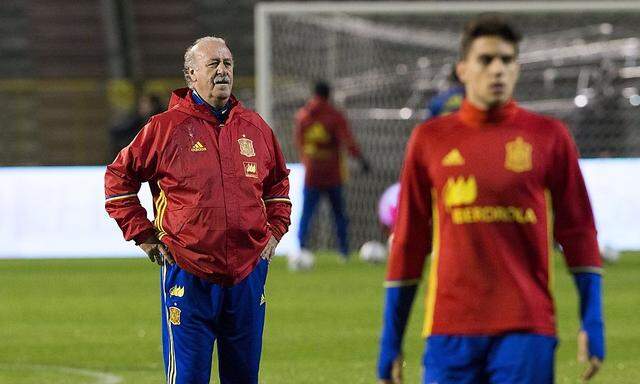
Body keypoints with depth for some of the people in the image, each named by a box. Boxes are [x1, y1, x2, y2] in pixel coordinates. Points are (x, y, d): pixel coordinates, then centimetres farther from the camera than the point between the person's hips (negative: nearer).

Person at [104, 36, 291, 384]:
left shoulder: (255, 128, 10)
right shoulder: (166, 127, -2)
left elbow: (279, 181, 28)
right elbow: (118, 178, 6)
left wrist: (275, 230, 16)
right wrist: (142, 235, 2)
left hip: (248, 274, 4)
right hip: (188, 275, -4)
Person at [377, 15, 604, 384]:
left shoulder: (548, 136, 5)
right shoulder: (430, 139, 8)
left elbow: (577, 230, 5)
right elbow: (408, 241, 11)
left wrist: (592, 323, -3)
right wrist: (390, 341, 9)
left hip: (527, 329, -1)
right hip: (451, 332, 1)